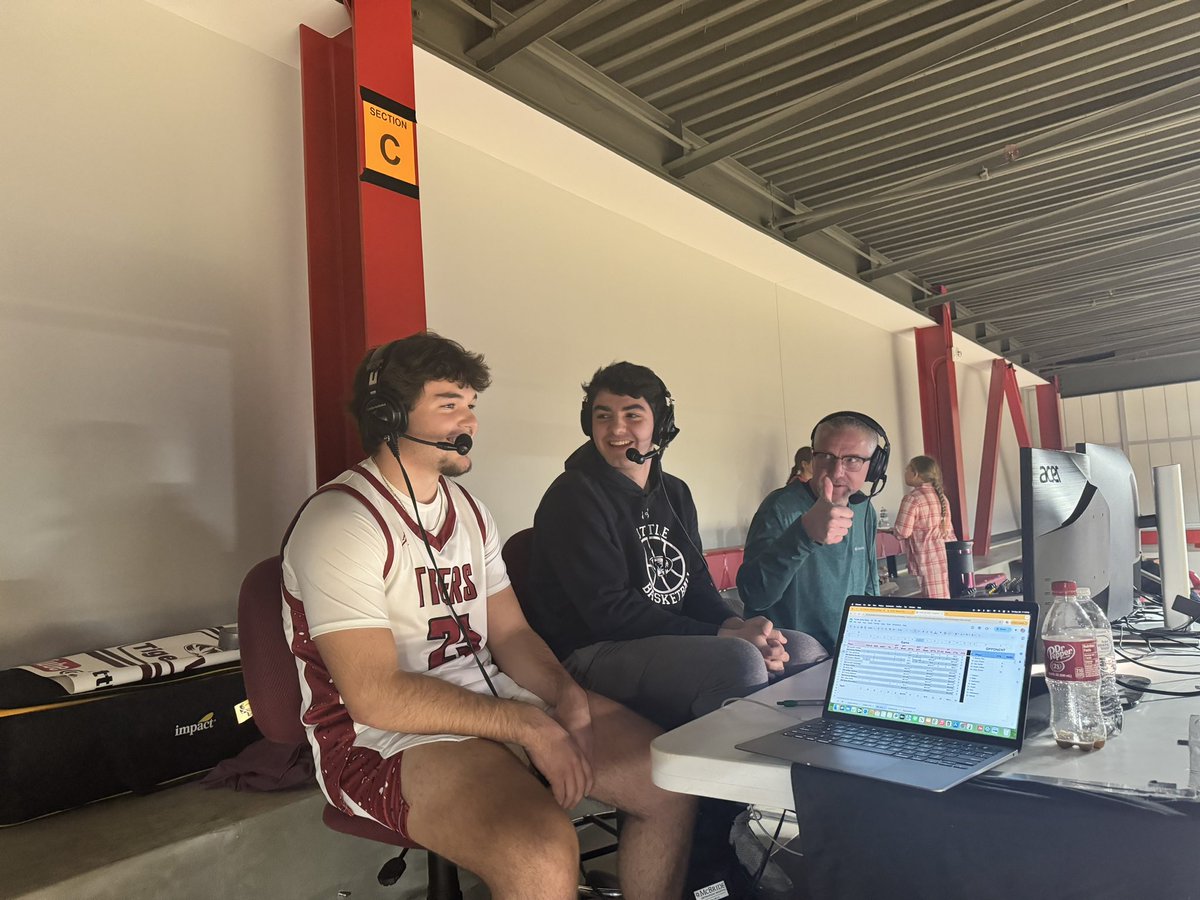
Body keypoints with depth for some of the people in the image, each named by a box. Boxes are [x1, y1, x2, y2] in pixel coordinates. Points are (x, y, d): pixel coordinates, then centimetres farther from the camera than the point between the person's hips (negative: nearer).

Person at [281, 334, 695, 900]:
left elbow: (510, 634, 11)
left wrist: (565, 695, -9)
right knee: (543, 851, -33)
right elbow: (375, 696, -21)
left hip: (488, 695, 8)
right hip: (382, 735, -7)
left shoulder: (468, 511, 13)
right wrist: (526, 724, -21)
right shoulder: (341, 520, -15)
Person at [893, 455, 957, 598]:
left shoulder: (912, 498, -12)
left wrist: (888, 532, 5)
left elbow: (902, 532, -13)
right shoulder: (940, 495, 14)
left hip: (929, 561, -8)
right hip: (947, 556, 8)